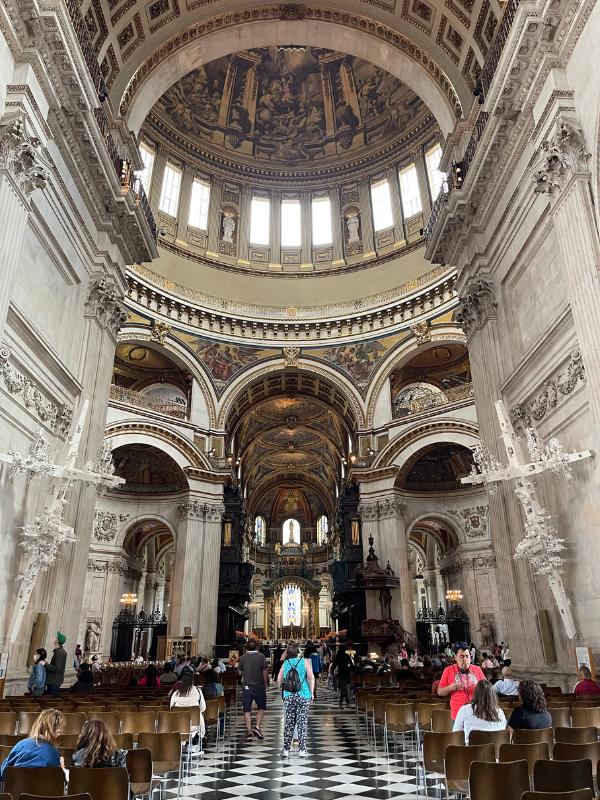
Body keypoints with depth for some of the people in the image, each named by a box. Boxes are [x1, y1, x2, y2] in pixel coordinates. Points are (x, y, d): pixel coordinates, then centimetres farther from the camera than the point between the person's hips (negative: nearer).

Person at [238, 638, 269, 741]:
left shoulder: (243, 657, -1)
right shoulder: (261, 656, -6)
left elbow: (240, 672, 7)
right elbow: (265, 672, -6)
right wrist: (265, 684, 8)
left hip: (246, 687, 1)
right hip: (259, 686, -1)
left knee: (247, 710, 7)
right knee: (261, 708, 15)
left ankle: (249, 732, 4)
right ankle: (257, 727, 2)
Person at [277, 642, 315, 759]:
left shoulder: (285, 663, 4)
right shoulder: (305, 661, -3)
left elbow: (279, 681, 8)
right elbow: (311, 678, -7)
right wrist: (312, 692, 3)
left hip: (288, 696, 2)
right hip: (303, 695, -2)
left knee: (288, 723, 8)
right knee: (302, 723, 4)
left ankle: (286, 749, 8)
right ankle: (302, 750, 6)